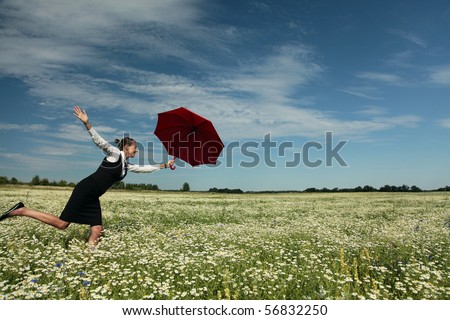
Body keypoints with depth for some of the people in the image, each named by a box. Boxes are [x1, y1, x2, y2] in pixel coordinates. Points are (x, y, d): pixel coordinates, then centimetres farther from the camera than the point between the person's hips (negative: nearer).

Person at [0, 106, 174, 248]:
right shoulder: (115, 154, -3)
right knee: (62, 223, -10)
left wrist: (164, 165, 26)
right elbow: (100, 141, -15)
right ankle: (21, 210, 1)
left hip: (92, 197, 8)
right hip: (85, 190, -8)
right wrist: (87, 123, -28)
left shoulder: (127, 165, 18)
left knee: (97, 229, -2)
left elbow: (144, 168, 25)